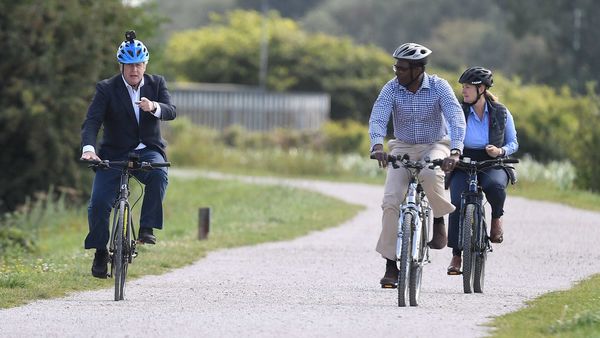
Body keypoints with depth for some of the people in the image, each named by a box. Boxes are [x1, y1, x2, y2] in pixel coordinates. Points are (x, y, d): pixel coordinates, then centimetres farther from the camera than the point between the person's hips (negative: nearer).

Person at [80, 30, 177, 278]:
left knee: (159, 174, -33)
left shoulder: (156, 84, 2)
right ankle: (100, 252, 3)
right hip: (114, 153, -1)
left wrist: (154, 107, -37)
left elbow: (171, 111, -13)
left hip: (147, 151, 1)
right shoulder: (107, 89, -6)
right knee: (99, 202, -15)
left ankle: (147, 228, -26)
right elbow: (91, 121, -17)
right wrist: (88, 148, -36)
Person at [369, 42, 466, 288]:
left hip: (435, 146, -2)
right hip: (403, 148, 2)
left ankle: (439, 220, -8)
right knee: (391, 201, -14)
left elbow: (456, 118, -26)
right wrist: (377, 146, -44)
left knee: (430, 174, -37)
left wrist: (455, 151, -43)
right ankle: (391, 265, -5)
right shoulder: (392, 89, -11)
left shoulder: (439, 87, -16)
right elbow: (378, 118, -24)